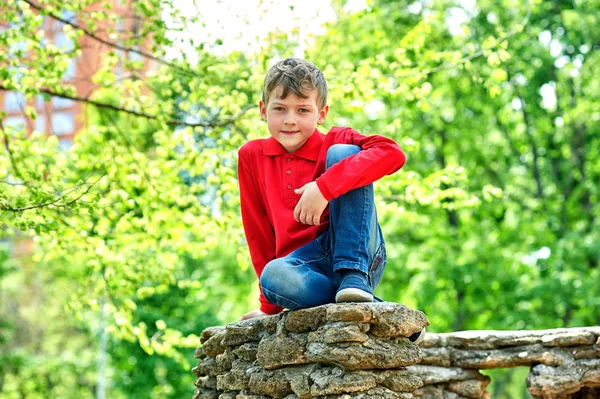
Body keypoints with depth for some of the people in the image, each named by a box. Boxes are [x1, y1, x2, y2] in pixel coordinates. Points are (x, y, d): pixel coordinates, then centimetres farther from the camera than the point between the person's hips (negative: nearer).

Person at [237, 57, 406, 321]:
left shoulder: (335, 141, 0)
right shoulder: (251, 156, 9)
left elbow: (393, 153, -21)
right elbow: (257, 232, 11)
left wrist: (324, 187, -30)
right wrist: (270, 306, 8)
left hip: (357, 253, -2)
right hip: (305, 264, 2)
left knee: (341, 152, -18)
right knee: (273, 276, -36)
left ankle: (354, 276, -25)